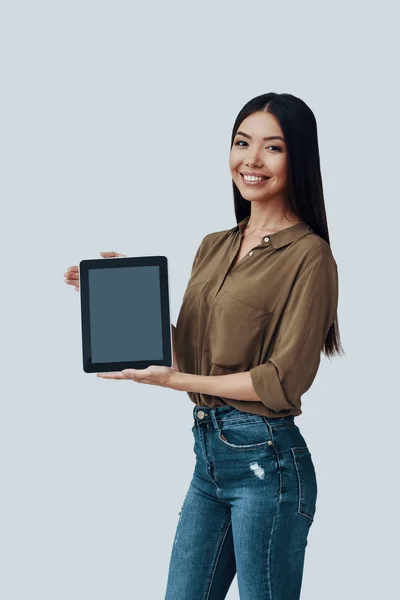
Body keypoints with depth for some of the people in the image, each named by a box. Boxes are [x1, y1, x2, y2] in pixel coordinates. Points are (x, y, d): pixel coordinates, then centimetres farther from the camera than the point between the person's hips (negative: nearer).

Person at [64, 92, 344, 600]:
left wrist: (173, 379, -15)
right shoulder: (214, 247, 12)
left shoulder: (309, 256, -10)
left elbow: (284, 380, -15)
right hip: (207, 451, 7)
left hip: (265, 460, -7)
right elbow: (188, 348, 11)